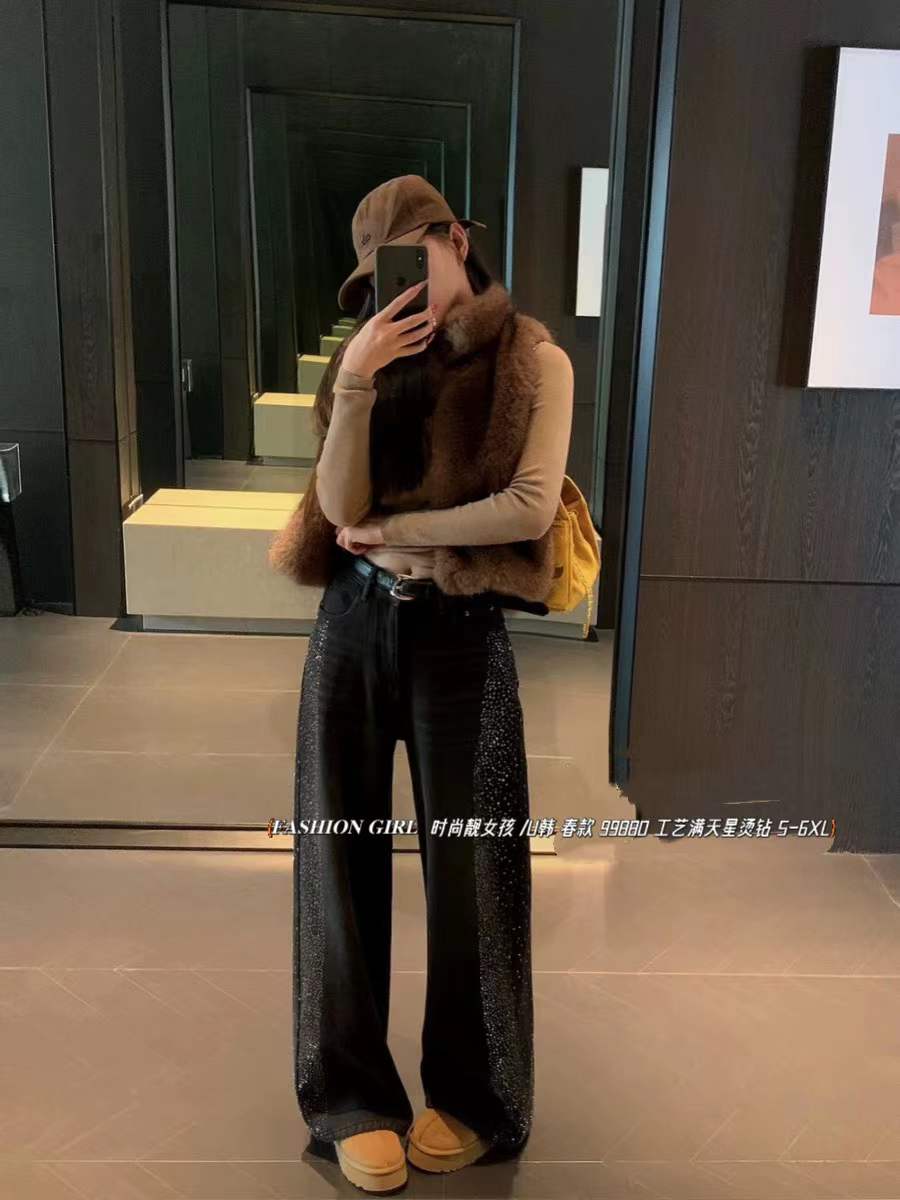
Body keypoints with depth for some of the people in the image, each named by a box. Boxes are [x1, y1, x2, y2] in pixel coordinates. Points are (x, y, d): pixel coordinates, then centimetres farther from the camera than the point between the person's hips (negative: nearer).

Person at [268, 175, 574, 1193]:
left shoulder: (533, 360, -3)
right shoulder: (372, 358, 8)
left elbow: (530, 505, -16)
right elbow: (341, 505, -4)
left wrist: (388, 527, -9)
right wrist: (356, 385, -16)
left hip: (459, 633, -4)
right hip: (355, 623, 4)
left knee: (464, 865, 7)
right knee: (342, 854, 7)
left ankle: (471, 1097, 29)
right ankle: (353, 1092, 25)